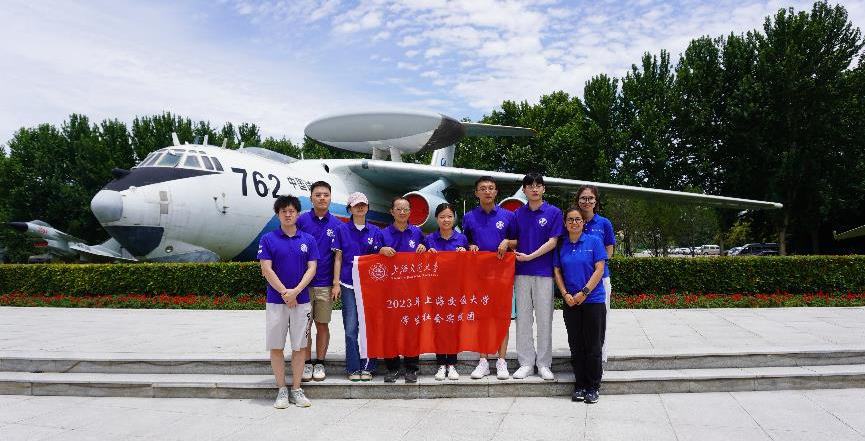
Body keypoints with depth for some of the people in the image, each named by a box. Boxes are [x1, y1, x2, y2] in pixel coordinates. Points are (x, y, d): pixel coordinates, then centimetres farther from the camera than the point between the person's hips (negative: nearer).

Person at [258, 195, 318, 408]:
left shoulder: (308, 240, 6)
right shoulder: (268, 239, 0)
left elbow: (312, 268, 0)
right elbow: (266, 269, -6)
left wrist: (296, 291, -13)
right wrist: (285, 292, -13)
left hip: (302, 300, 1)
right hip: (275, 301, -1)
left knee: (299, 346, 5)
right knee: (276, 346, 3)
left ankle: (297, 390, 15)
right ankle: (282, 390, 15)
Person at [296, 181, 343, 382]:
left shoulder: (336, 225, 2)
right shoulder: (302, 220, -1)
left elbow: (338, 257, 1)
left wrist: (336, 284, -5)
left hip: (325, 284, 1)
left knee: (322, 325, 7)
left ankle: (320, 363, 18)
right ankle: (307, 363, 17)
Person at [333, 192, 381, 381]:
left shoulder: (374, 231, 9)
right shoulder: (342, 230, 5)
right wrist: (336, 283, -1)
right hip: (349, 284, -1)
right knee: (351, 328, -2)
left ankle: (367, 367, 12)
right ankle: (353, 368, 7)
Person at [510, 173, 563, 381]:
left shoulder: (553, 212, -1)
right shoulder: (518, 214, 10)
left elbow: (552, 242, -7)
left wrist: (530, 256, -13)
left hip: (544, 272, -3)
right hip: (522, 272, 3)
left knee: (544, 319, 3)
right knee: (523, 318, 6)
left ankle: (544, 364, 13)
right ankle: (526, 362, 15)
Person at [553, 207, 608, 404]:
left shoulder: (594, 241, -1)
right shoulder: (561, 245, 8)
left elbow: (599, 269, -6)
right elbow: (557, 272, 8)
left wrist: (584, 292, -13)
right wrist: (565, 294, -5)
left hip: (593, 300, -3)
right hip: (570, 303, 3)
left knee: (593, 345, 1)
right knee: (576, 346, 8)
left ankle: (593, 387, 12)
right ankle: (579, 385, 18)